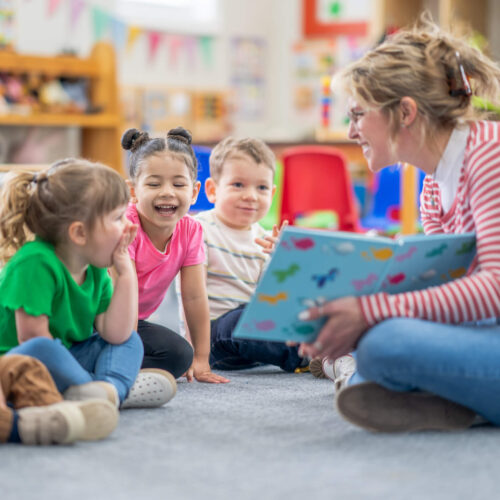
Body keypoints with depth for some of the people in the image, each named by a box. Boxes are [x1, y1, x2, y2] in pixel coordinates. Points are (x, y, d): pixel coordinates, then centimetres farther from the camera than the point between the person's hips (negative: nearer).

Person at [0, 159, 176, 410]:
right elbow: (33, 338, -22)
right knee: (41, 350, -40)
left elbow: (115, 334, -4)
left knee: (130, 341, 4)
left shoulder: (95, 270, 4)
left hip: (62, 360, 9)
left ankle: (110, 388, -29)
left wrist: (126, 273, -7)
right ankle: (123, 391, -23)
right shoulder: (35, 262, -22)